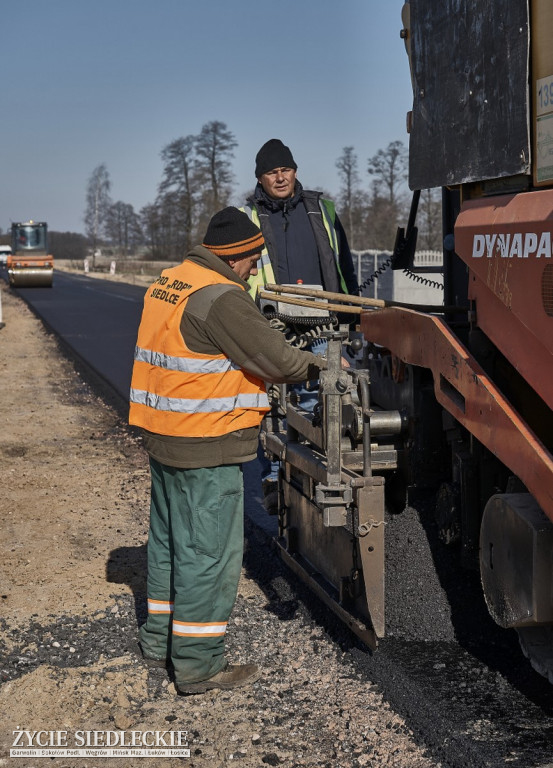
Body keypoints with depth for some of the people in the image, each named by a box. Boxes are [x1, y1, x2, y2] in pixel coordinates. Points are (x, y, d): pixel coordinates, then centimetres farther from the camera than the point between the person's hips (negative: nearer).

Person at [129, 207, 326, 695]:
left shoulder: (168, 284, 10)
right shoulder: (221, 298, -19)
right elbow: (275, 357, -19)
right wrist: (321, 365, -1)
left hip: (164, 437, 10)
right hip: (207, 447, -10)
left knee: (169, 541, 20)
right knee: (208, 551, 0)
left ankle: (160, 641, 34)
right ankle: (199, 665, 9)